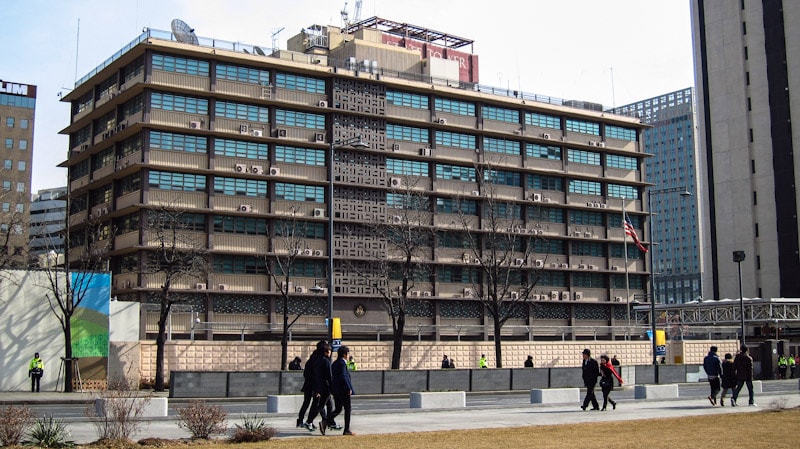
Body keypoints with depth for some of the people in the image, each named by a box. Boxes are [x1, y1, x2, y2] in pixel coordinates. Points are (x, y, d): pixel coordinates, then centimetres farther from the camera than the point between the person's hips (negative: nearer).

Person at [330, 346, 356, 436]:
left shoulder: (334, 363, 13)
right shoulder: (342, 363, -15)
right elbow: (343, 376, -23)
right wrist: (349, 389, -19)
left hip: (336, 390, 9)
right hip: (343, 390, -9)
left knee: (338, 409, 13)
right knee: (347, 409, 3)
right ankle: (347, 430, 6)